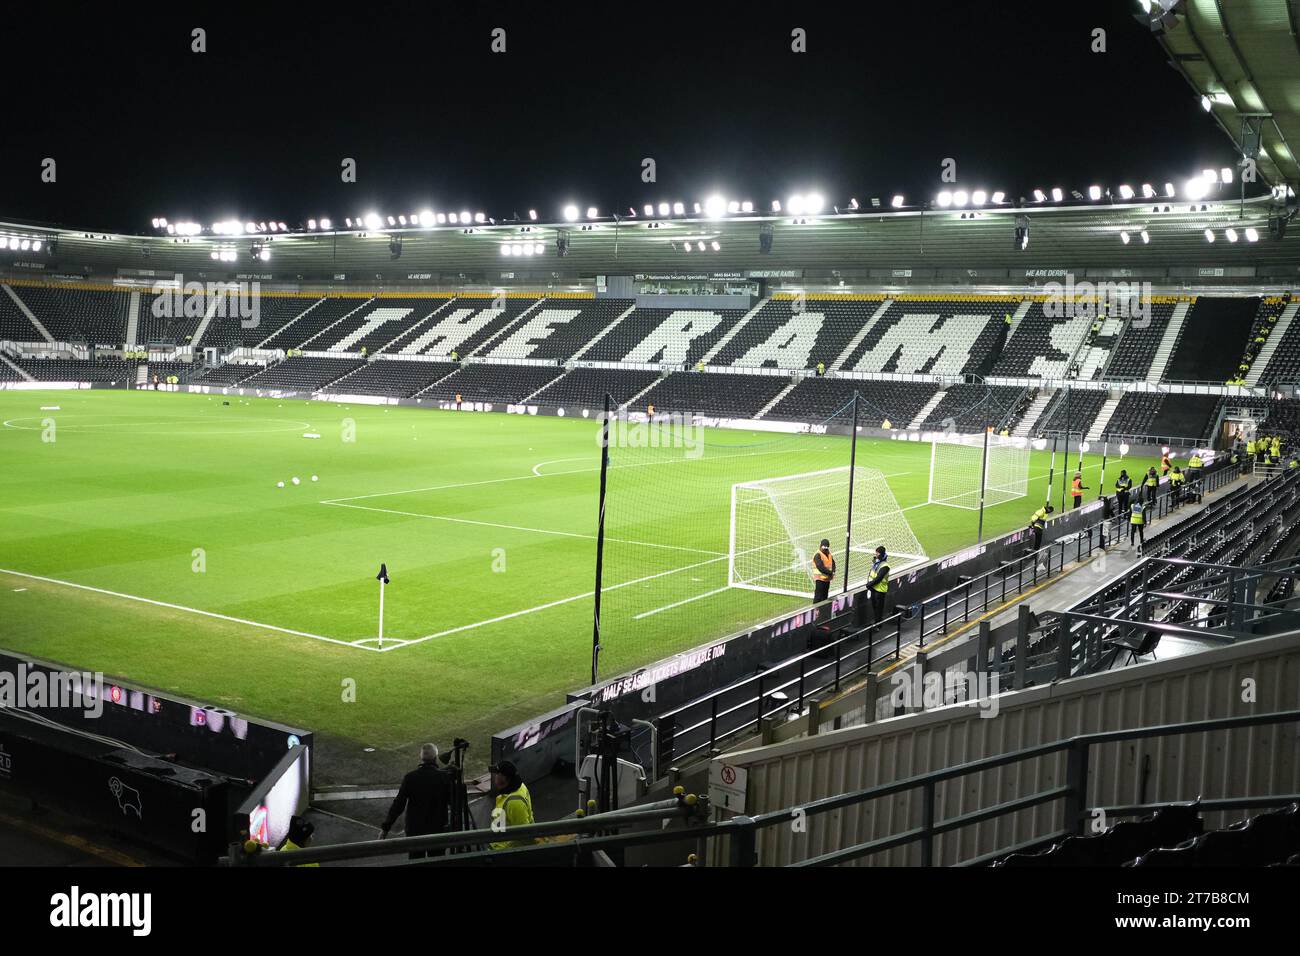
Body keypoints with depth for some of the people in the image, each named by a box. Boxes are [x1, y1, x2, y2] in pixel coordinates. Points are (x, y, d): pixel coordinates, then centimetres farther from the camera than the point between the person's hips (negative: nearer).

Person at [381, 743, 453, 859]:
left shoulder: (410, 778, -10)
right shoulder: (445, 777, -12)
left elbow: (398, 805, -10)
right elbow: (453, 803, -6)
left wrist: (385, 828, -2)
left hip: (414, 830, 1)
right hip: (438, 830, -1)